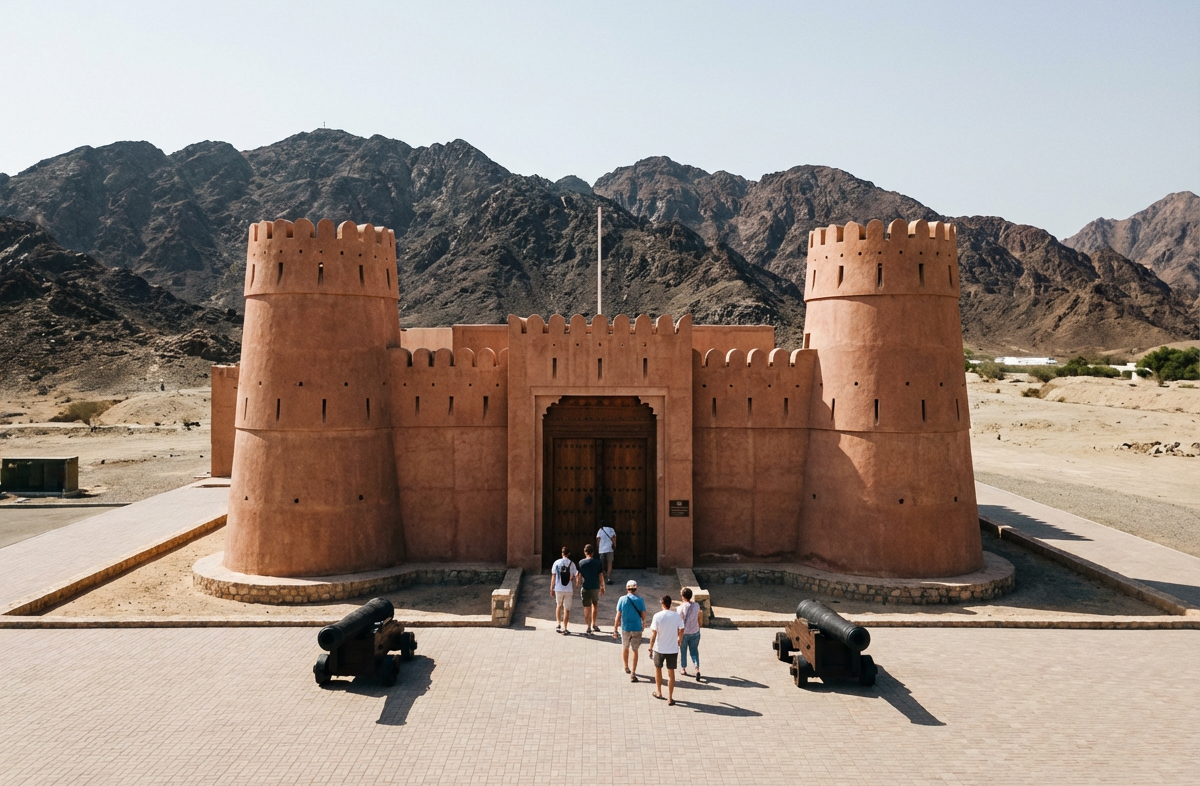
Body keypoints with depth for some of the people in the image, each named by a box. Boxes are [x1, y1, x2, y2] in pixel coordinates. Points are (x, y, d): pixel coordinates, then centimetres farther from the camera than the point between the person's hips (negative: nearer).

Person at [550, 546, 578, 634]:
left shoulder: (557, 563, -1)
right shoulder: (571, 564, -4)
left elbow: (553, 577, 0)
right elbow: (573, 577, -7)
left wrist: (551, 589, 6)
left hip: (558, 589, 1)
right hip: (568, 590, -1)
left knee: (559, 606, 22)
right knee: (567, 609, 6)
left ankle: (559, 625, 16)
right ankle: (564, 629, 6)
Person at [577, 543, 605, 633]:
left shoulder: (581, 562, -5)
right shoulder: (597, 563, -4)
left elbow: (579, 576, -4)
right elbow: (601, 576, -1)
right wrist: (602, 587, 11)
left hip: (585, 588, -2)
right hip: (596, 587, 2)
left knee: (587, 608, 5)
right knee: (595, 605, 23)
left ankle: (589, 628, 2)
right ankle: (594, 625, 30)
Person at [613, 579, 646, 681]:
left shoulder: (622, 599, -8)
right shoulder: (640, 600, -8)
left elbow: (618, 616, -7)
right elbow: (643, 615, -2)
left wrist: (615, 629, 1)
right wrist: (643, 624, 18)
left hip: (625, 628, 1)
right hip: (637, 628, -1)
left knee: (625, 648, 22)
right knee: (635, 651, 7)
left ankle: (626, 668, 39)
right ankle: (633, 673, 3)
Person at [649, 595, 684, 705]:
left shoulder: (657, 616, -14)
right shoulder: (677, 616, -8)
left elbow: (653, 634, -12)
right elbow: (681, 631, 3)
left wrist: (651, 648, -2)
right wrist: (679, 641, 23)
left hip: (659, 649, -1)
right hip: (673, 649, 1)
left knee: (657, 668, 21)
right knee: (671, 673, 8)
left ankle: (659, 693, 33)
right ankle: (670, 698, 9)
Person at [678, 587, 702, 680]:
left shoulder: (681, 607, -18)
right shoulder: (697, 606, -7)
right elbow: (699, 619, 5)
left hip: (684, 633, -3)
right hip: (695, 632, 3)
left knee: (683, 652, 17)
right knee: (694, 651, 12)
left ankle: (684, 669, 30)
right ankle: (697, 669, -6)